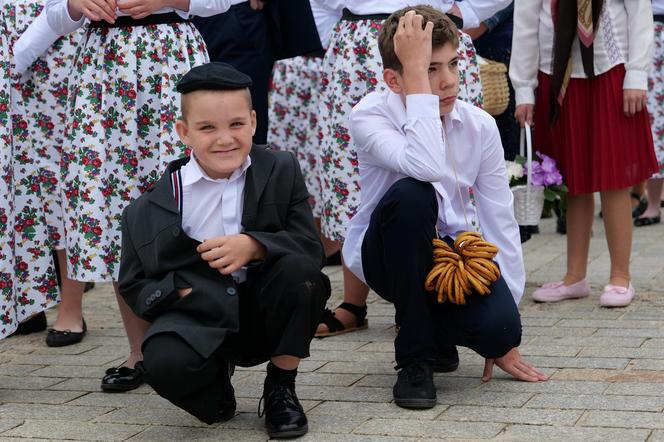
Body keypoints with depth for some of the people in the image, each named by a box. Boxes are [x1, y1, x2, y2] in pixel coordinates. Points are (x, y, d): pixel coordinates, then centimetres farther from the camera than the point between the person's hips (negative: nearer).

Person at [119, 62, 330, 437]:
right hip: (199, 319, -1)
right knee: (164, 362, -34)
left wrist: (254, 246, -29)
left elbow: (311, 248, -10)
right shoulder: (153, 205, -4)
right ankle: (216, 384, 8)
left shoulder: (281, 170, -1)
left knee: (299, 270, -29)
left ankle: (281, 390, -4)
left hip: (265, 313, 2)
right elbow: (134, 284, 4)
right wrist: (177, 294, -17)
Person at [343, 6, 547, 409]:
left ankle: (432, 321, 11)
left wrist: (504, 336, -7)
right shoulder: (370, 115, -18)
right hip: (389, 255, -2)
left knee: (499, 327, -30)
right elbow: (427, 167, -40)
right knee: (411, 193, -37)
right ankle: (415, 358, -20)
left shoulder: (479, 125, -7)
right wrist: (417, 71, -35)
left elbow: (500, 224, -4)